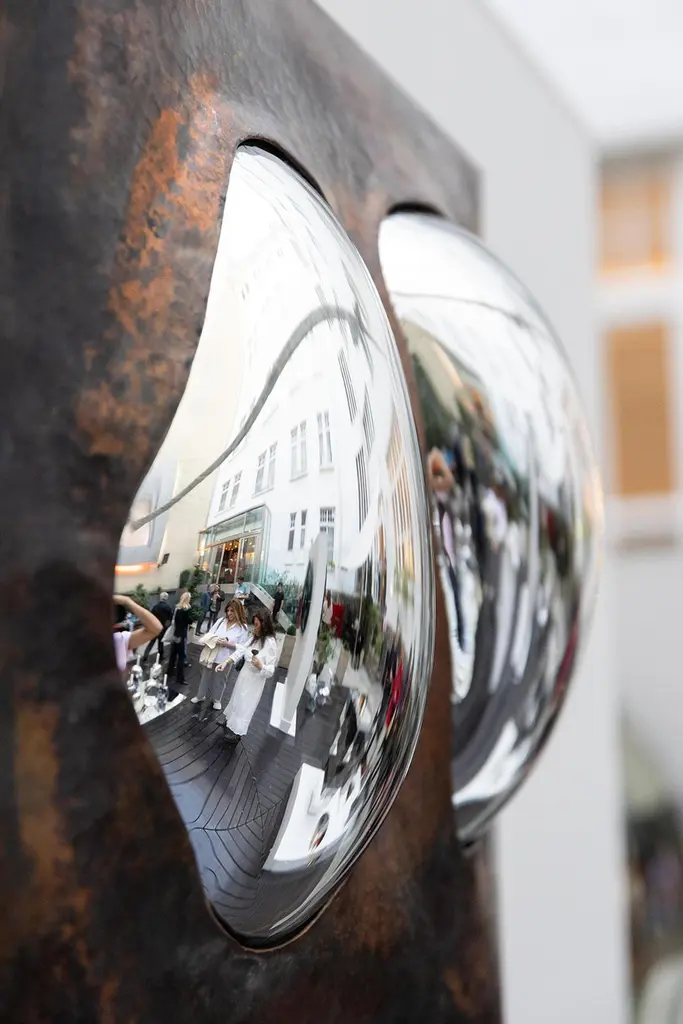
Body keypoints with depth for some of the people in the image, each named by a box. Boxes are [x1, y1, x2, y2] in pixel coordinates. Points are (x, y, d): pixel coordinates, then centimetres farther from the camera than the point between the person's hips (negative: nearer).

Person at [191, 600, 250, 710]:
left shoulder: (243, 627, -12)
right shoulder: (221, 620, -3)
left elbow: (242, 647, -14)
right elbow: (209, 633, 4)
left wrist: (227, 644, -22)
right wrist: (212, 639, -17)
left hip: (225, 659, -3)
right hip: (211, 655, 3)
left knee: (219, 680, 17)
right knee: (205, 677, 19)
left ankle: (216, 699, 38)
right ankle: (200, 696, 40)